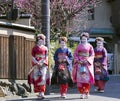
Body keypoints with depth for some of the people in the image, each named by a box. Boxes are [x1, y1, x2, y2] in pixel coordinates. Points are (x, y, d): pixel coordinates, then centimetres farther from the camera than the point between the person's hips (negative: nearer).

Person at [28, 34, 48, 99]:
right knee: (37, 78, -2)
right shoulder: (34, 48, 6)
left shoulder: (45, 48, 10)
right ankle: (39, 92, 7)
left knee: (43, 78, -11)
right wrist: (37, 63, -13)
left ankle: (42, 93, -15)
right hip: (36, 65, 0)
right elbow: (32, 57, 1)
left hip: (43, 65, 0)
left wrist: (43, 63, -8)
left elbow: (46, 57, 9)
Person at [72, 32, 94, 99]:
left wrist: (87, 60, -10)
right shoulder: (79, 46, 9)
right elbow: (75, 54, 7)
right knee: (80, 78, -6)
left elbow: (92, 55, 4)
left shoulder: (89, 46, 7)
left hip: (87, 63, -1)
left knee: (87, 78, -7)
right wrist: (78, 60, -9)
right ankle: (82, 93, -3)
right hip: (80, 63, 1)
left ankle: (86, 93, -1)